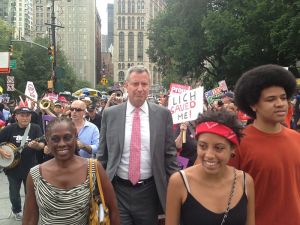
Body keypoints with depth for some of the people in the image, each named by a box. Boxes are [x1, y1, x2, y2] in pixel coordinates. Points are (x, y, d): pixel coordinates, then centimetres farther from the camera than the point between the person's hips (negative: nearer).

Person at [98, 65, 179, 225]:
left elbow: (170, 154, 2)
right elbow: (102, 155, 5)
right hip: (117, 190, 0)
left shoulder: (163, 114, -2)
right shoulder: (110, 114, -1)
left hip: (149, 190, 1)